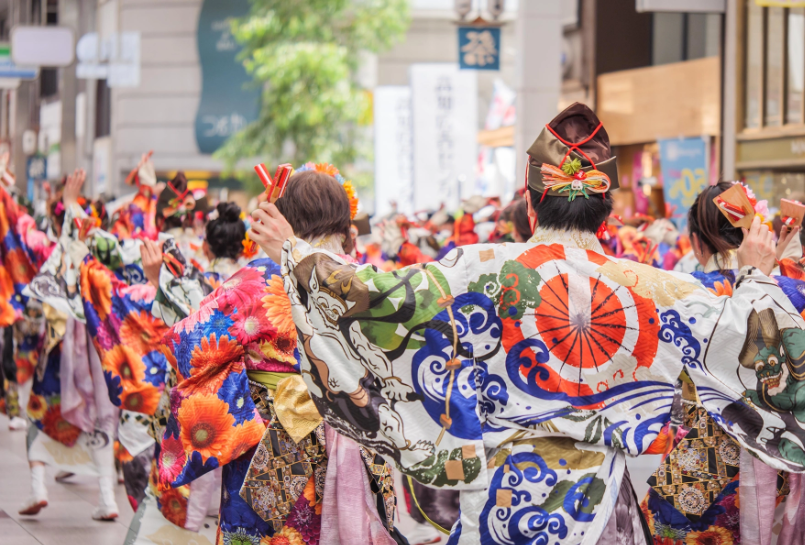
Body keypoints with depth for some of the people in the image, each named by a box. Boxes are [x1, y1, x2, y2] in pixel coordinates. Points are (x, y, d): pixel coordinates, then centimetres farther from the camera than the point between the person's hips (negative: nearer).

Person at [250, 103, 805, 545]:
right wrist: (756, 273, 17)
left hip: (502, 497, -1)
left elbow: (380, 296, -12)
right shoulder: (645, 286, -6)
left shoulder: (483, 271, -10)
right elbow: (736, 333, -1)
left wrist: (295, 253, -1)